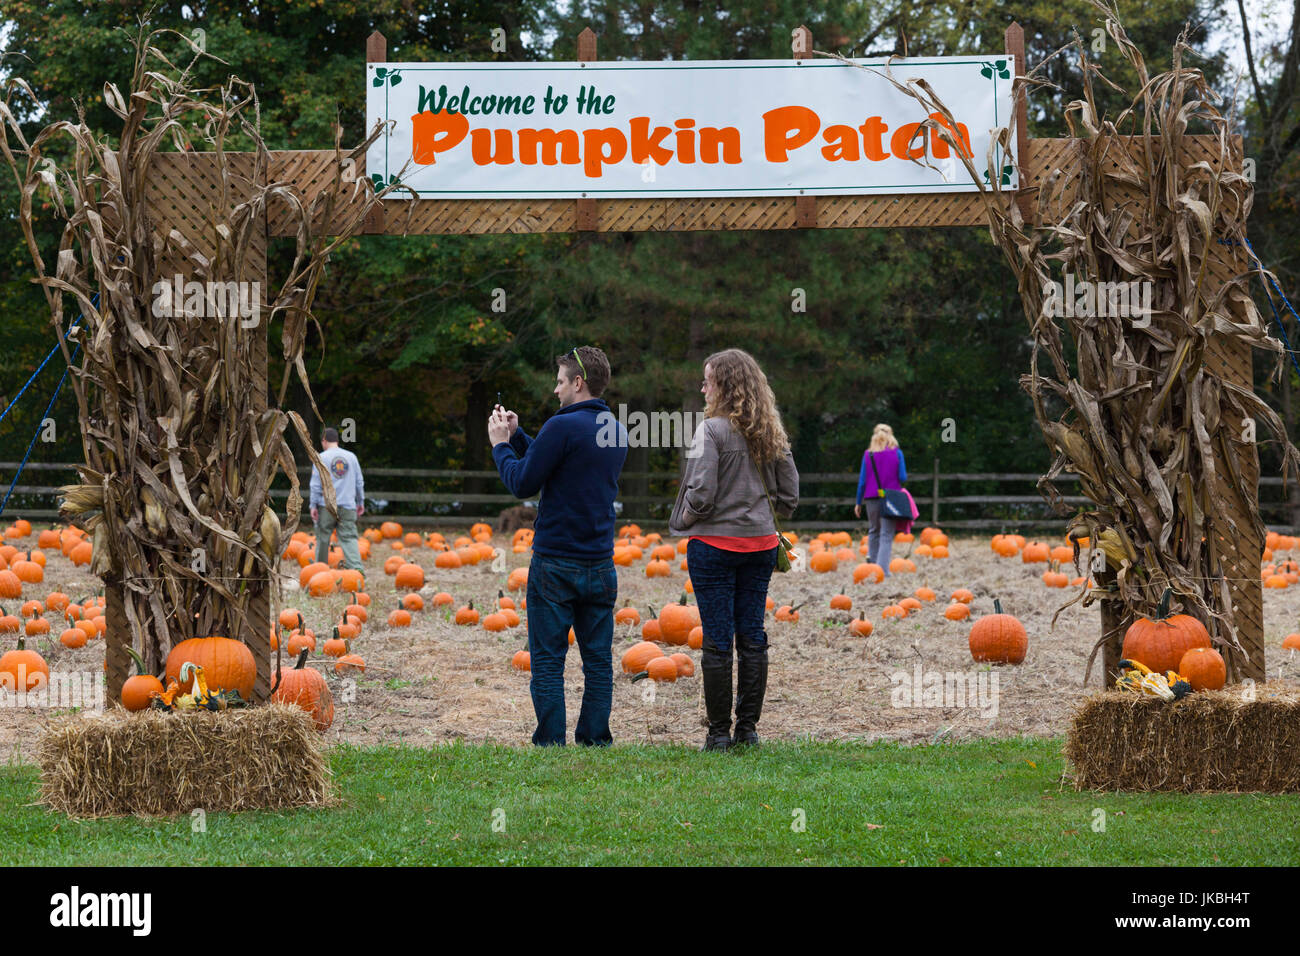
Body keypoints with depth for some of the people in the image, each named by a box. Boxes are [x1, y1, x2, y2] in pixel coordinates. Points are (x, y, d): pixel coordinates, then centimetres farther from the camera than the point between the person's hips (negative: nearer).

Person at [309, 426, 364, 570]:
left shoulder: (321, 458, -1)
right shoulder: (351, 457, 10)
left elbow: (316, 484, -4)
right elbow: (359, 482, 14)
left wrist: (313, 505, 0)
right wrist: (361, 502, 23)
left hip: (326, 506, -2)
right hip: (348, 506, 2)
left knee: (323, 537, 10)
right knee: (349, 537, -3)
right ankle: (356, 568, -20)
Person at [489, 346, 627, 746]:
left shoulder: (563, 426, -14)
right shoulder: (618, 432, 11)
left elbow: (523, 484, -11)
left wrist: (501, 444, 4)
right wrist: (517, 436, 19)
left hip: (555, 565, -6)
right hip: (601, 565, 6)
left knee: (548, 662, -1)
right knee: (598, 661, 8)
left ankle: (550, 747, -2)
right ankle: (595, 743, 8)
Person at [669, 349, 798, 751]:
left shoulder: (712, 430, -14)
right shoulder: (770, 432, 5)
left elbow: (702, 493, -19)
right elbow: (789, 491, 10)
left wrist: (683, 521, -2)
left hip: (714, 542, -6)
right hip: (761, 542, 6)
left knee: (717, 641, -1)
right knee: (752, 636, 10)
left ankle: (719, 732, 1)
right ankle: (747, 728, 12)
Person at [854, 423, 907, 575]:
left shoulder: (868, 454, 2)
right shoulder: (896, 453, -2)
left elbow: (862, 480, 3)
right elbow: (903, 477, -6)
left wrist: (858, 502, 9)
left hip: (872, 497, 2)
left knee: (874, 530, 22)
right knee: (887, 534, 0)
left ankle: (871, 558, 11)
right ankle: (882, 568, -9)